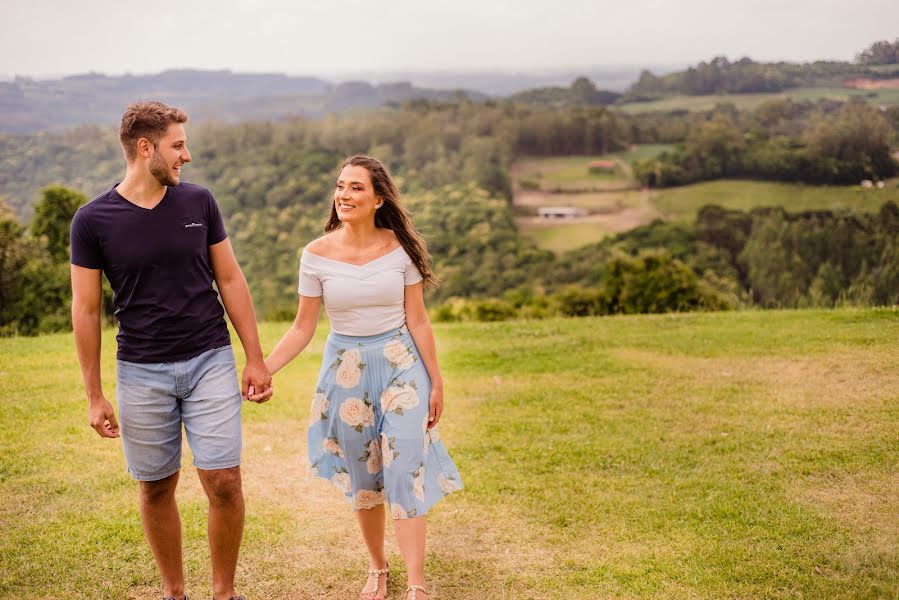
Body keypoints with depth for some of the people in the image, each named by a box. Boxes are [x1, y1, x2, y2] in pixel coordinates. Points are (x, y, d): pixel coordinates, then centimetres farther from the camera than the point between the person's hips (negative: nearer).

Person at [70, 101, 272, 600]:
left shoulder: (198, 202, 2)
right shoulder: (93, 220, -5)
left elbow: (230, 280, 7)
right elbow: (86, 309, 0)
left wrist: (256, 359, 4)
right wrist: (94, 396, -1)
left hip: (210, 361, 1)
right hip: (141, 372, -1)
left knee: (224, 483, -4)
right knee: (156, 489, 9)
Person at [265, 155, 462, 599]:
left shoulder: (400, 247, -7)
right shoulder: (317, 254, -6)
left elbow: (417, 321, -1)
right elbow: (302, 328, 0)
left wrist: (436, 382, 1)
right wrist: (261, 370, -11)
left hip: (400, 364, -1)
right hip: (346, 369, 1)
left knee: (405, 471, -7)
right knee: (362, 478, 12)